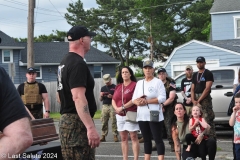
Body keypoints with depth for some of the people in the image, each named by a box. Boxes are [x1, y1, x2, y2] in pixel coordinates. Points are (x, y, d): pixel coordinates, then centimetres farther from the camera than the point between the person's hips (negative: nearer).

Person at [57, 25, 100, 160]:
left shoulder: (65, 62, 17)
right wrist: (91, 127, -31)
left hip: (67, 120, 11)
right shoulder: (78, 64, -16)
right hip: (77, 122, -11)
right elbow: (78, 97, -26)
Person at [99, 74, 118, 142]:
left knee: (114, 121, -8)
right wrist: (101, 96, 0)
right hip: (105, 106, 4)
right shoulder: (103, 88, 19)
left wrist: (112, 96, -14)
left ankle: (115, 135, -7)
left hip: (112, 106, -4)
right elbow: (101, 99, 22)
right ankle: (103, 136, 2)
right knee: (104, 122, 0)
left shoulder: (115, 87, 5)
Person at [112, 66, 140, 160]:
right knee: (123, 138, 7)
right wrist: (116, 108, -6)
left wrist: (123, 107, -16)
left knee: (133, 137, -6)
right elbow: (113, 100, 14)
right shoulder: (118, 86, 16)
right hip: (120, 116, 6)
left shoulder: (134, 85, -4)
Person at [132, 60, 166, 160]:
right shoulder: (139, 83, 15)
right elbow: (134, 99, 13)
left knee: (158, 139, -5)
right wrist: (138, 102, -11)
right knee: (146, 140, 11)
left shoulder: (158, 82, -2)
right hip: (142, 116, 6)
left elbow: (162, 98, -11)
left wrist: (147, 101, -16)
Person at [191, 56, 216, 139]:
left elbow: (207, 88, -10)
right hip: (196, 99, 7)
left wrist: (199, 100, -12)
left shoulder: (208, 74, -1)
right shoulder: (195, 75, 19)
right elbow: (192, 89, 16)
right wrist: (193, 100, -1)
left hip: (205, 99, -7)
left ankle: (212, 137, -18)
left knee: (208, 120, -14)